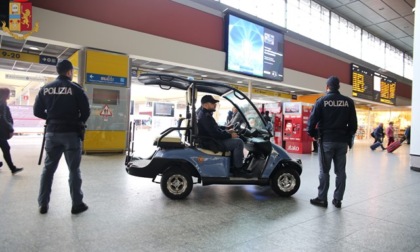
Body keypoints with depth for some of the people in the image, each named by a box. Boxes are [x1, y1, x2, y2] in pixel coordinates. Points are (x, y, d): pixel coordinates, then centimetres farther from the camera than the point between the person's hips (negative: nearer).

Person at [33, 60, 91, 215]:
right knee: (74, 169, 3)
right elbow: (86, 112, -9)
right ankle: (77, 204, 9)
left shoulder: (45, 89, 5)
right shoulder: (76, 89, -7)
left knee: (48, 168, 14)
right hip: (71, 133, -4)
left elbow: (37, 112, 5)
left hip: (52, 132, 4)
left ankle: (43, 204, 20)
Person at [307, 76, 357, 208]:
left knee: (324, 171, 5)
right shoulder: (348, 102, 4)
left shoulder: (322, 101, -5)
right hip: (342, 141, 3)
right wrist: (349, 137, 18)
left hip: (327, 140, -3)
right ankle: (338, 199, 15)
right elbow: (353, 123, 6)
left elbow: (312, 120, -8)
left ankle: (322, 198, 10)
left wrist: (312, 133, 9)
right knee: (340, 171, 10)